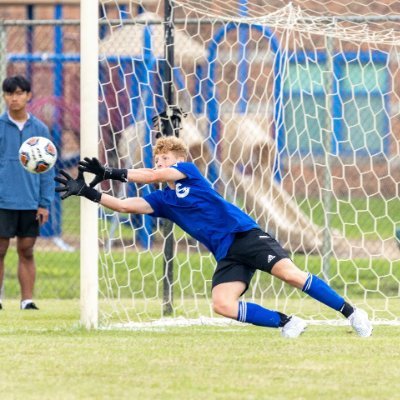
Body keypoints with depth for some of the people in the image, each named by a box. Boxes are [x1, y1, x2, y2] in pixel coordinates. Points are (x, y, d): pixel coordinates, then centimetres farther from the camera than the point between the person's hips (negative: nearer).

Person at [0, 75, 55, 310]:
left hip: (31, 204, 2)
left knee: (27, 251, 6)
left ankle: (28, 300, 10)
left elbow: (47, 170, 7)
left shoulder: (40, 129, 6)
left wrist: (45, 203, 0)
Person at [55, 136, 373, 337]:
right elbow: (124, 205, 7)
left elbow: (155, 175, -11)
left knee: (290, 273, -22)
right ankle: (286, 324, -9)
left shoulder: (190, 171, 4)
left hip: (246, 235, -5)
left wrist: (113, 174, -13)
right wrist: (88, 192, -3)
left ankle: (351, 314, -14)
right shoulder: (162, 201, 16)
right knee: (222, 305, -20)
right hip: (226, 254, 5)